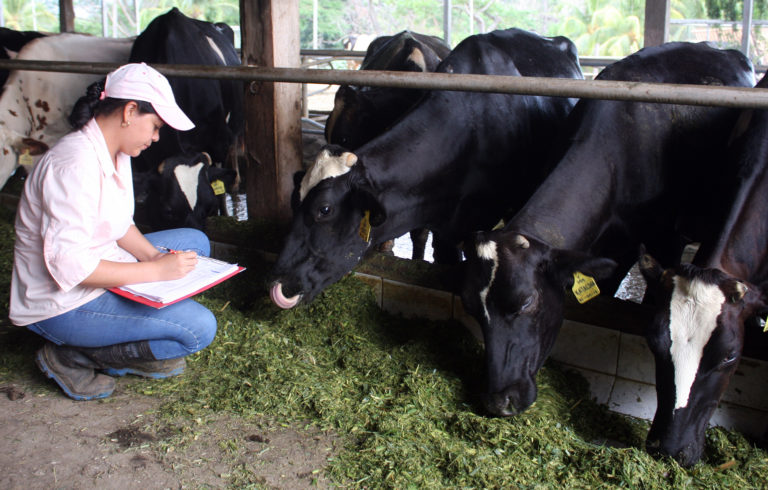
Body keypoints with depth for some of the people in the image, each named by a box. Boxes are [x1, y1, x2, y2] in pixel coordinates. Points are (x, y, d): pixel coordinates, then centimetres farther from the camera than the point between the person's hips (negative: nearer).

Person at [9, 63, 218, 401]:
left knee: (195, 243, 11)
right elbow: (67, 264, -30)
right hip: (62, 303, -10)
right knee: (199, 328, -19)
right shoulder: (75, 164, -27)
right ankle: (71, 358, -6)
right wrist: (156, 271, -25)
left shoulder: (115, 152, 4)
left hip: (98, 272, 10)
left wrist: (154, 255, -6)